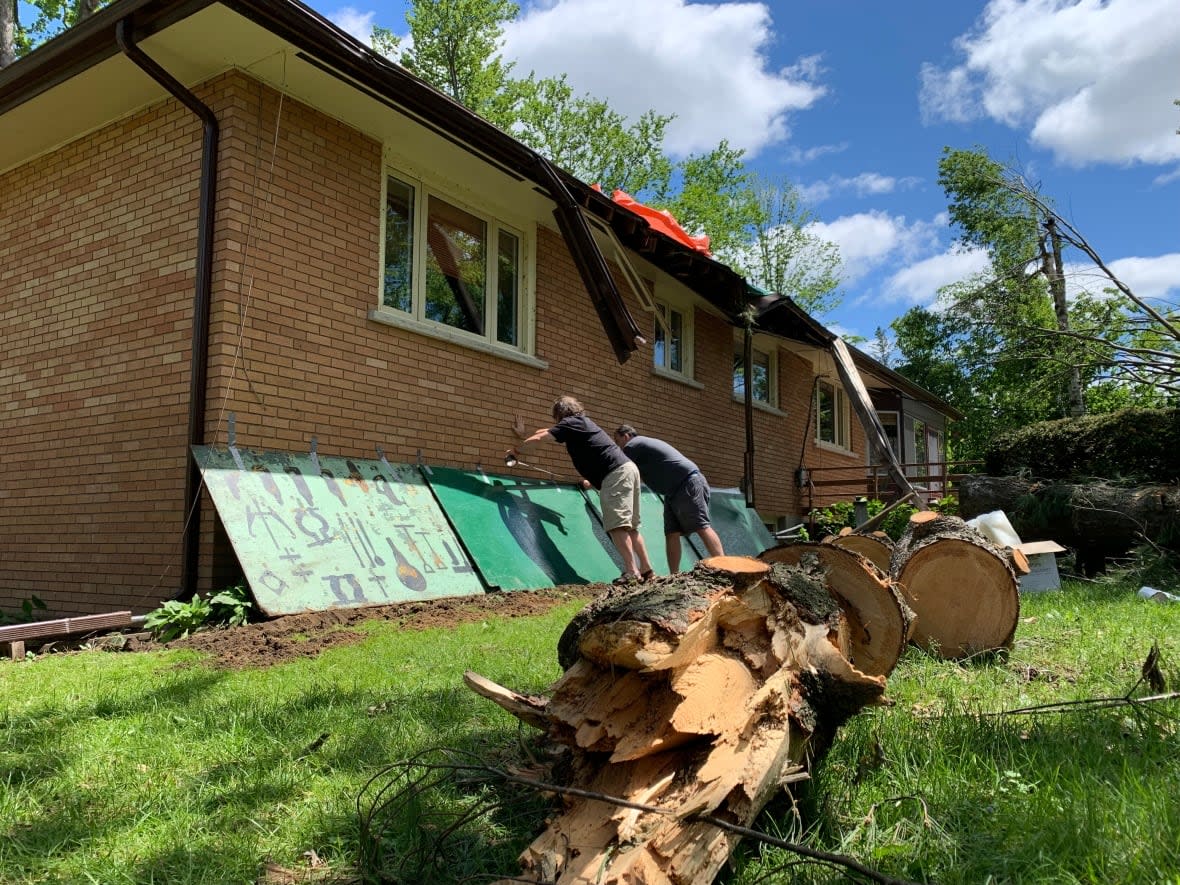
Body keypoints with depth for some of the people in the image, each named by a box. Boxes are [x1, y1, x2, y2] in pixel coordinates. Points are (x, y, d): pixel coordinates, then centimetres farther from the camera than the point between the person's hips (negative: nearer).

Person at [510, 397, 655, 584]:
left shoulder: (571, 422, -1)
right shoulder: (581, 422, 26)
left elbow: (539, 438, 3)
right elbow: (547, 432, 38)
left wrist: (517, 448, 18)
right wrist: (524, 435, 47)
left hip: (616, 473, -10)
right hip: (627, 469, 10)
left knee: (616, 525, -14)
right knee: (629, 526, 10)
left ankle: (631, 572, -22)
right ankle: (647, 570, 9)